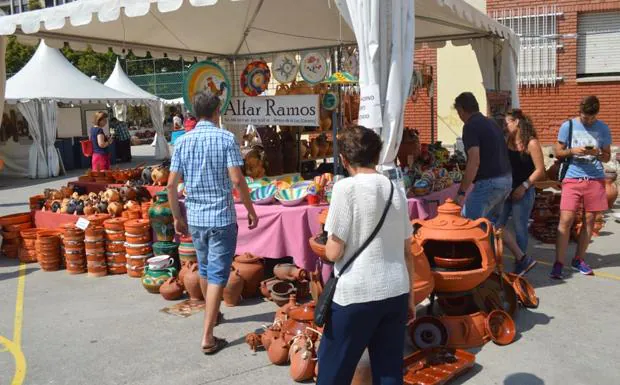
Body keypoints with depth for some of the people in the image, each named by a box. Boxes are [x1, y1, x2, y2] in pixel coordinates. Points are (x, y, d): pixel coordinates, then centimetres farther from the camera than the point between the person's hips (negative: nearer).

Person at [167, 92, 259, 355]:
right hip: (222, 217, -5)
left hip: (195, 217, 5)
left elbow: (171, 184, 3)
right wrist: (251, 211, -5)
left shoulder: (182, 142, 3)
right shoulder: (226, 138, -9)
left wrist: (177, 217, 14)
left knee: (204, 270, 23)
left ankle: (212, 314, 44)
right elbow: (237, 180, -16)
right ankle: (208, 337, -2)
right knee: (217, 275, 0)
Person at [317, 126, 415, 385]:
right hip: (396, 292, 6)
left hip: (356, 294, -6)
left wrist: (330, 245, 10)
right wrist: (410, 294, 19)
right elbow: (407, 251, 11)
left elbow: (333, 253, -12)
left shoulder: (346, 188, -10)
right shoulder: (396, 190, 7)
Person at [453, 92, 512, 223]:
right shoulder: (491, 123, 16)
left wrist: (461, 191, -21)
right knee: (491, 222, 20)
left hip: (489, 182, -9)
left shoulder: (470, 126, -12)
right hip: (507, 179, 9)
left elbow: (474, 161, -22)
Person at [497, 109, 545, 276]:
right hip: (507, 190, 6)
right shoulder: (507, 142, 9)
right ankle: (523, 258, 7)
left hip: (523, 192, -6)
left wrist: (524, 186, -16)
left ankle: (519, 266, 15)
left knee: (520, 229, 2)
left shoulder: (531, 143, -8)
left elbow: (540, 170, -9)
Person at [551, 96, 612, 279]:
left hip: (595, 180, 2)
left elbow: (607, 156, 10)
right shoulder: (568, 126, 1)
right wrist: (572, 151, -15)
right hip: (572, 179, -2)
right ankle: (558, 263, -5)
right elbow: (558, 153, 5)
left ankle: (578, 259, 20)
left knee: (589, 220, 6)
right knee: (566, 220, -9)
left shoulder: (603, 128, 5)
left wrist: (597, 153, -12)